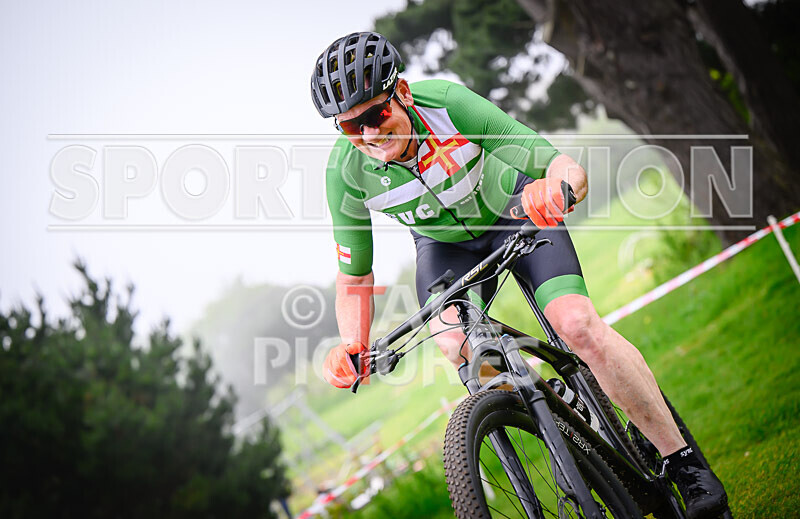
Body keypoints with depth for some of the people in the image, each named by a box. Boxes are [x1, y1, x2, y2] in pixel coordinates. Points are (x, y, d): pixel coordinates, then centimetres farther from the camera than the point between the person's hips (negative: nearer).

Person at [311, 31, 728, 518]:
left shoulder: (449, 103, -33)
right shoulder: (346, 170, -25)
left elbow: (567, 167, -34)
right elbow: (353, 277, -11)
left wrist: (556, 187, -57)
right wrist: (351, 348, -28)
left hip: (514, 211, -3)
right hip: (446, 243, 3)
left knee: (578, 324, -24)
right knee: (454, 340, -28)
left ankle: (685, 463, -10)